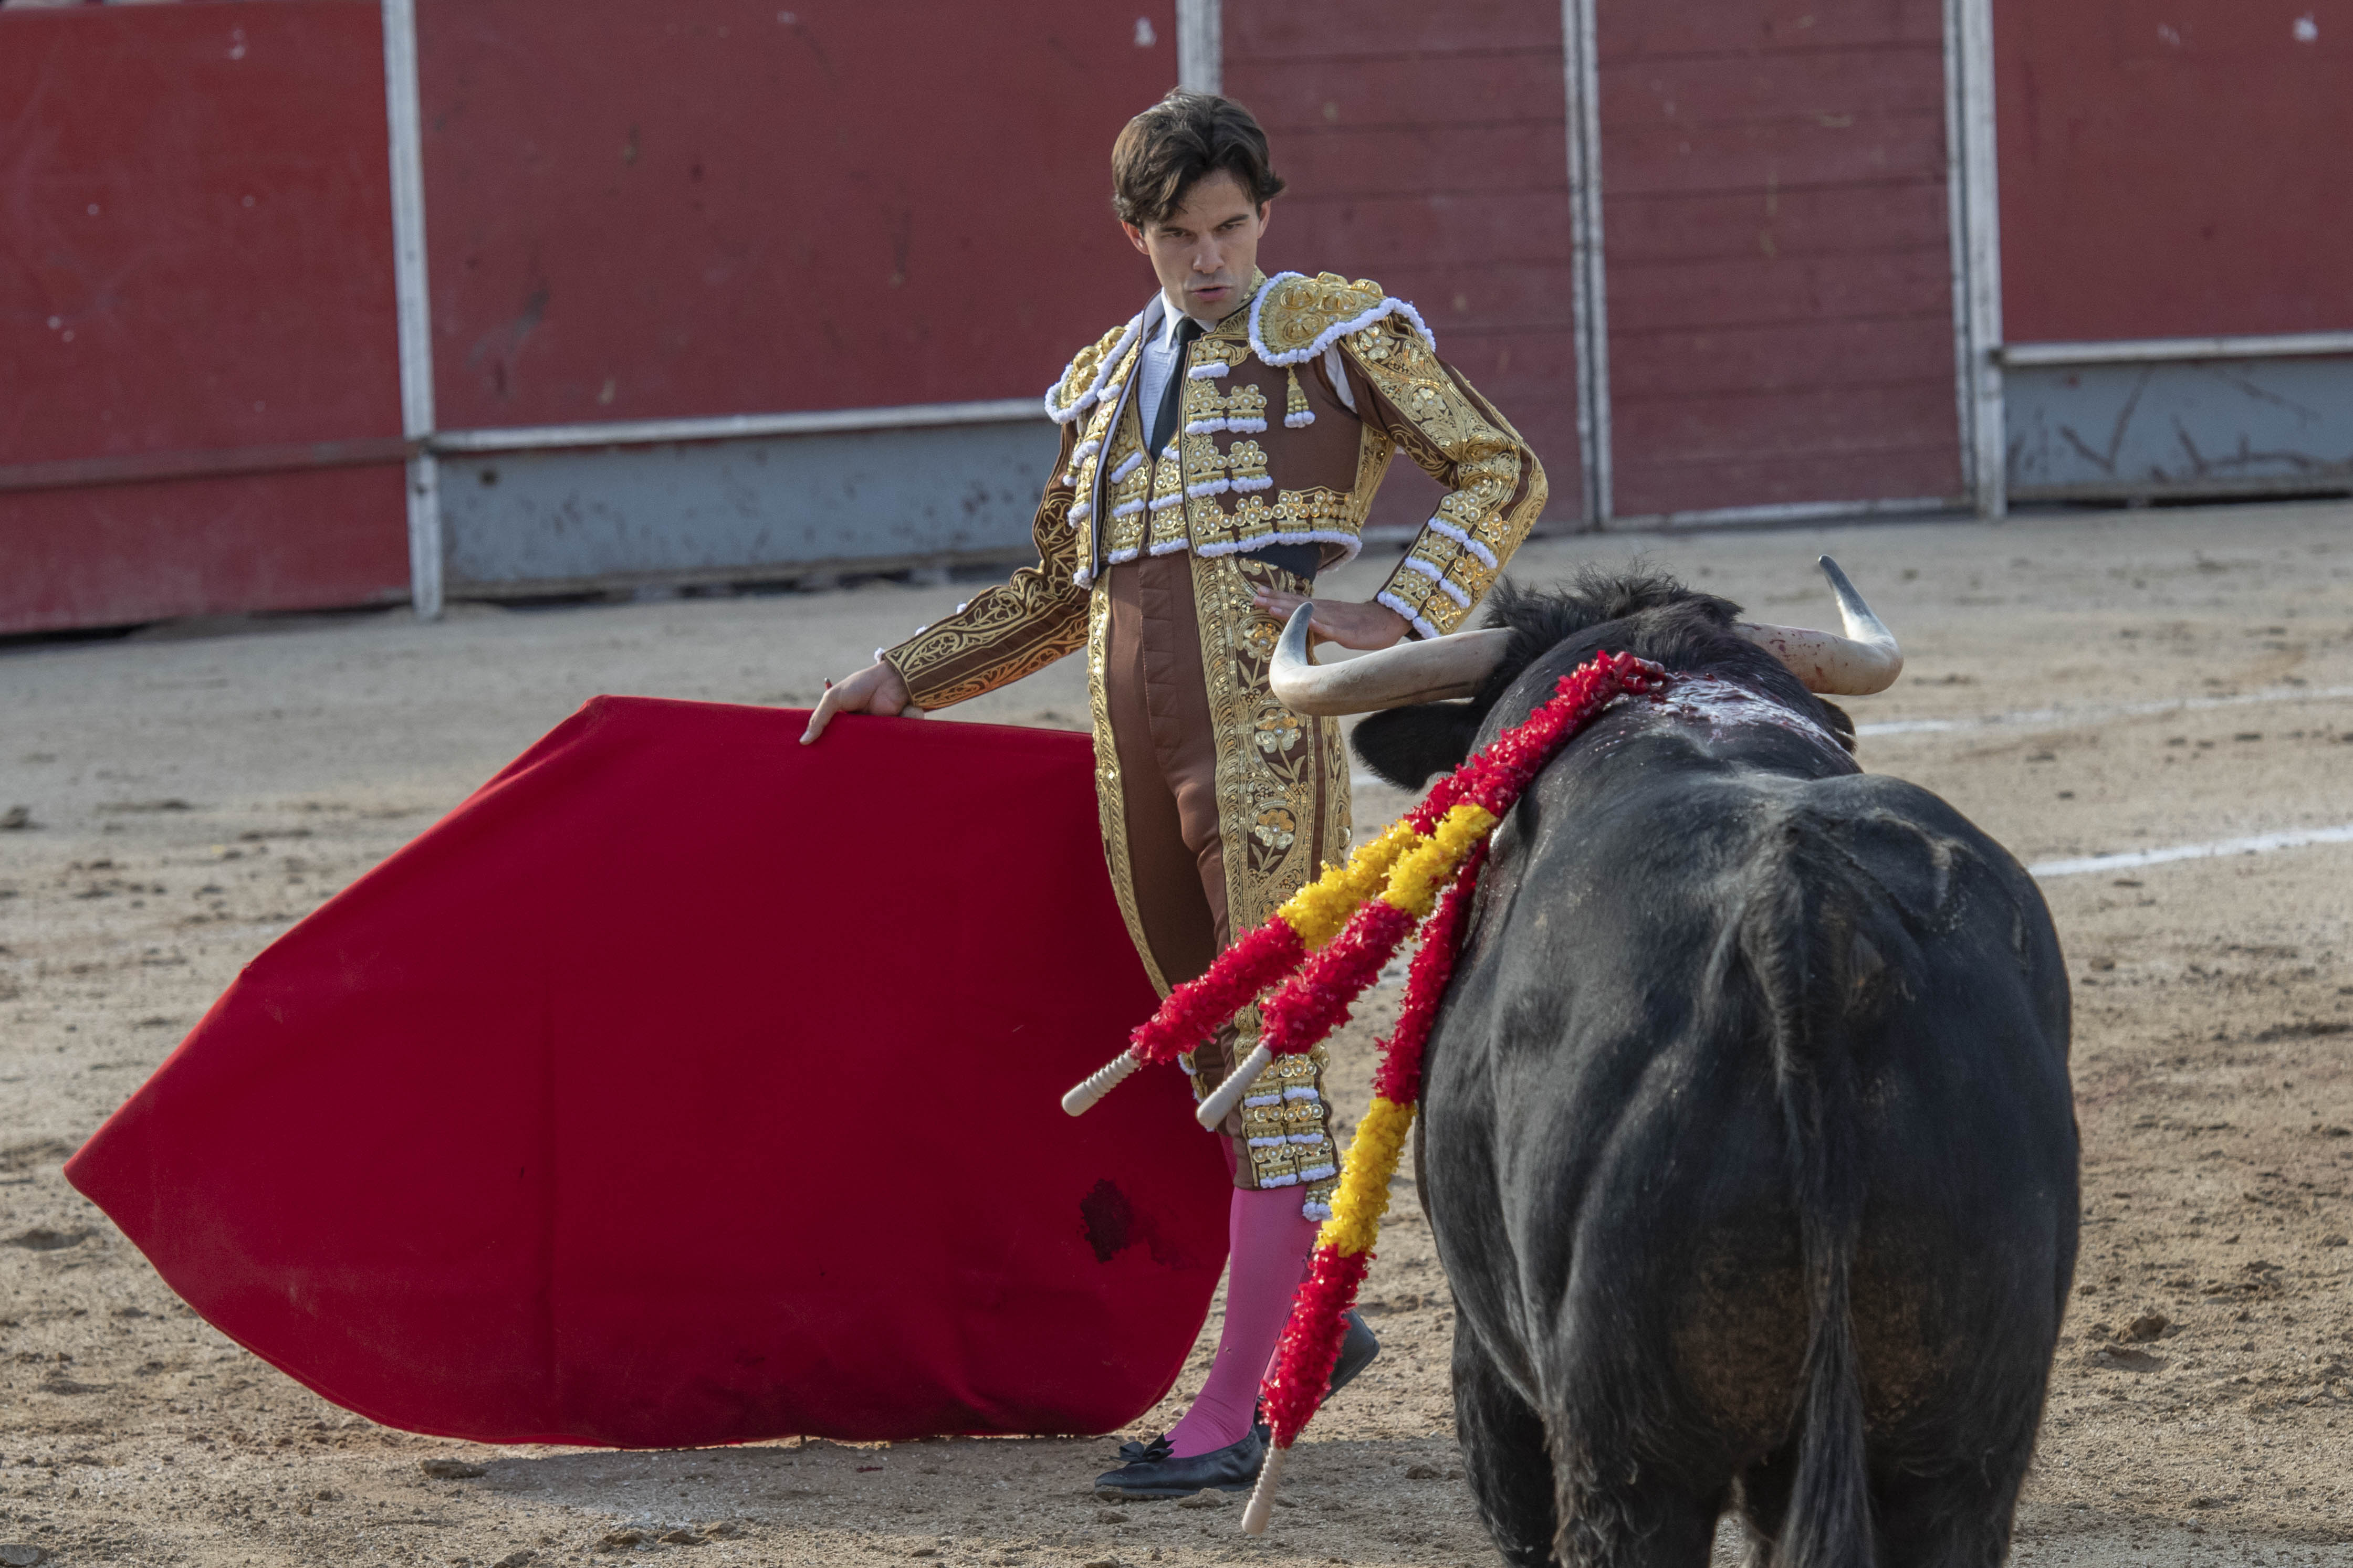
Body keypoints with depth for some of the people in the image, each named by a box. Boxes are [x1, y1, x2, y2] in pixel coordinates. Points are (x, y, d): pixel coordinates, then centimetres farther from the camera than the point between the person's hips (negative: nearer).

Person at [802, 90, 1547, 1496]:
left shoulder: (1337, 330, 4)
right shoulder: (1107, 380, 20)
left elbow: (1504, 473, 3)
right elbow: (1055, 595, 28)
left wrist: (1403, 617, -9)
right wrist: (902, 680, 20)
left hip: (1266, 730, -6)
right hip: (1133, 741, 6)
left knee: (1270, 1046, -9)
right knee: (1209, 1050, 10)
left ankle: (1236, 1409, -12)